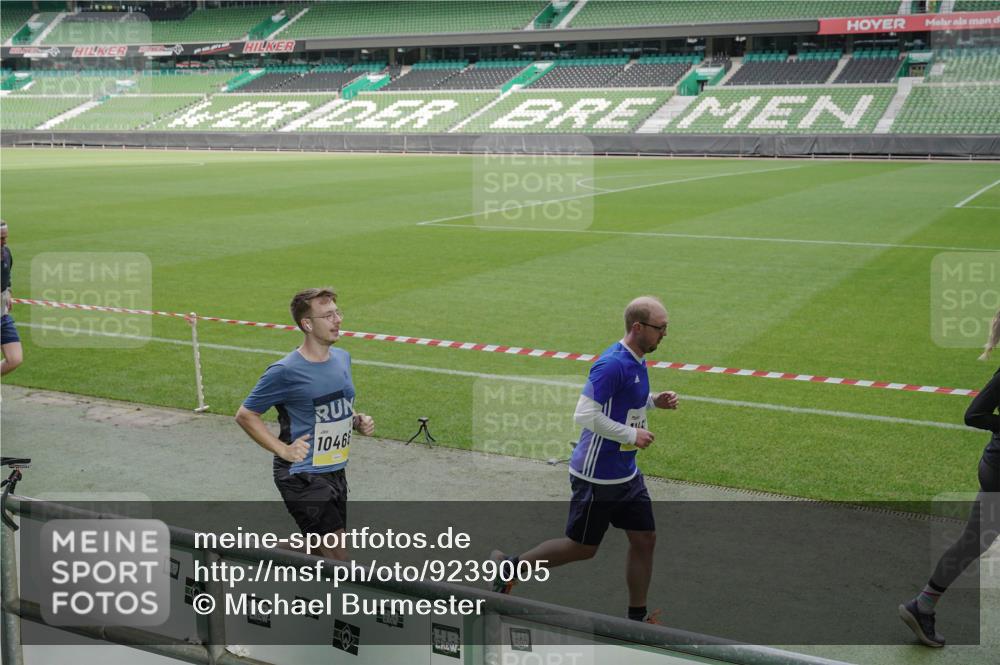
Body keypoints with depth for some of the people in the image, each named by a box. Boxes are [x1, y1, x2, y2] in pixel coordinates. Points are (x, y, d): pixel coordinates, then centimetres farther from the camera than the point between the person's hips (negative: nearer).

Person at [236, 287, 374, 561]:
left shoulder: (342, 358, 6)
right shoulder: (285, 372, -15)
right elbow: (245, 415, -7)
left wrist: (358, 421, 2)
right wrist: (283, 449, -13)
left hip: (336, 472, 7)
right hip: (302, 476, -7)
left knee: (320, 551, 19)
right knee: (338, 559, -9)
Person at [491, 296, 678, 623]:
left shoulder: (635, 360, 6)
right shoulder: (613, 363, -24)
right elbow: (585, 414, -28)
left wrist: (654, 400, 5)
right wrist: (631, 434, -23)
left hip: (626, 473, 9)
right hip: (597, 476, -9)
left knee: (644, 540, 10)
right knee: (581, 547, 4)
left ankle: (637, 616, 24)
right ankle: (510, 566, 22)